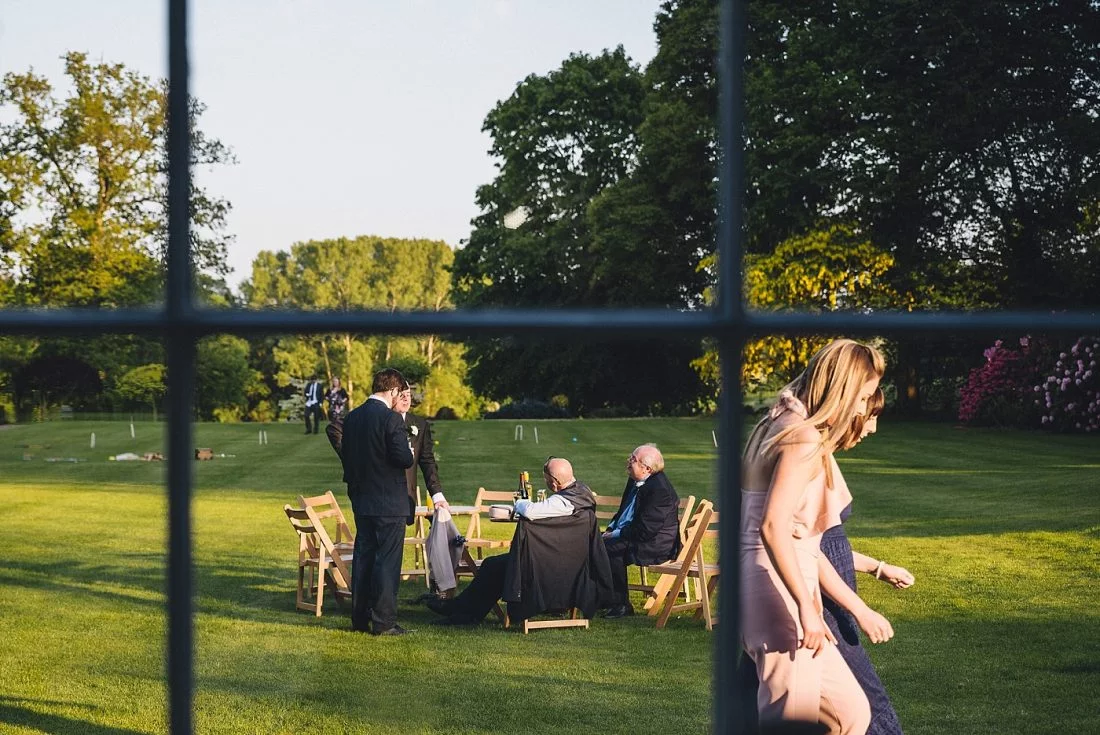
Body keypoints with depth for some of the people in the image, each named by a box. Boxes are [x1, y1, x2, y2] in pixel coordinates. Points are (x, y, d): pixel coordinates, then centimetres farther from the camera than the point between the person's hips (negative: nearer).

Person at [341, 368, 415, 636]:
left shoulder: (352, 418, 7)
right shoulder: (391, 418, -16)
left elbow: (346, 456, 11)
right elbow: (404, 459, -20)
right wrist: (410, 452, 2)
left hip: (361, 501, 7)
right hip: (389, 502, -7)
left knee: (363, 558, 13)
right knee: (387, 562, -2)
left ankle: (360, 618, 18)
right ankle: (384, 621, 0)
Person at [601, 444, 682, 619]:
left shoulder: (660, 489, -22)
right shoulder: (635, 482, 9)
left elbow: (645, 530, -24)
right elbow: (623, 512, 23)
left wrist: (616, 535, -16)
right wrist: (611, 530, 5)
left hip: (657, 544, -10)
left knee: (611, 547, -27)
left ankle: (622, 605, -16)